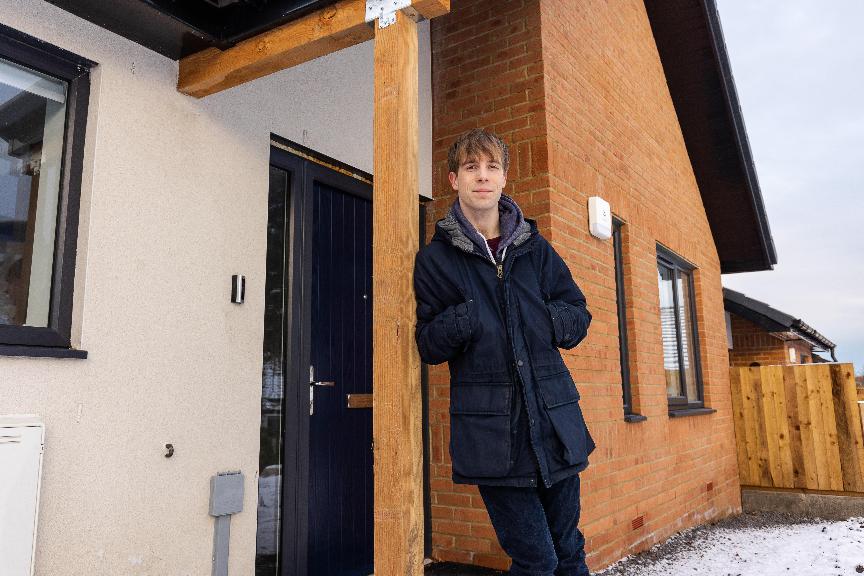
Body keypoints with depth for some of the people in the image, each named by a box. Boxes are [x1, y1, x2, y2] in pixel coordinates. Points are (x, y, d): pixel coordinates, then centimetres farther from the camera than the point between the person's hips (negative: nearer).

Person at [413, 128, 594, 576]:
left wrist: (542, 320, -8)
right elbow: (428, 346, 2)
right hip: (492, 430, -3)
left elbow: (578, 318, 13)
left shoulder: (535, 248, 9)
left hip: (554, 417, 3)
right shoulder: (435, 258, 2)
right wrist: (463, 320, -18)